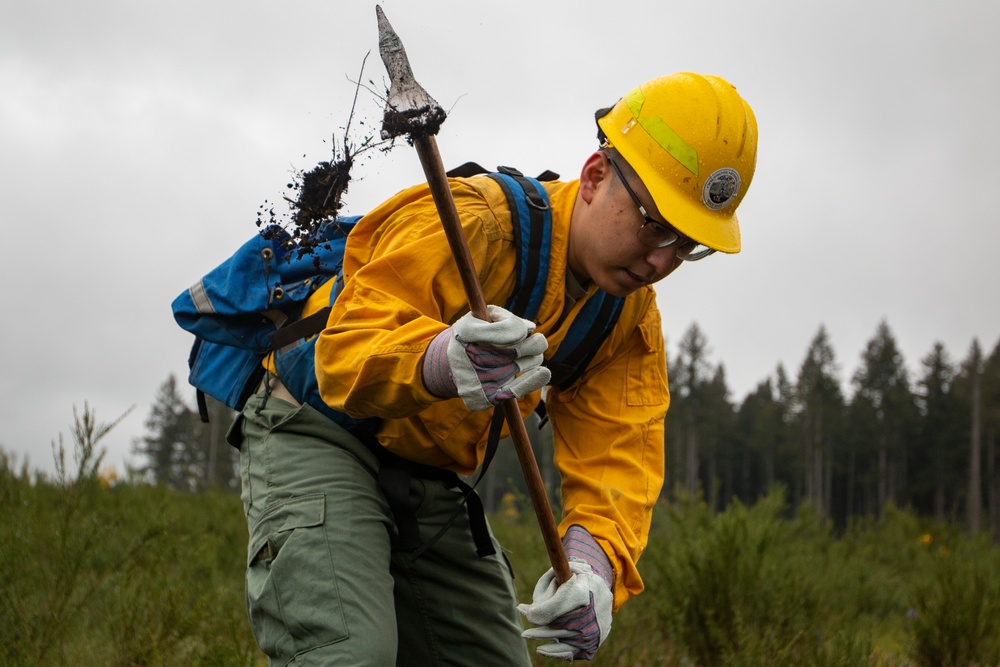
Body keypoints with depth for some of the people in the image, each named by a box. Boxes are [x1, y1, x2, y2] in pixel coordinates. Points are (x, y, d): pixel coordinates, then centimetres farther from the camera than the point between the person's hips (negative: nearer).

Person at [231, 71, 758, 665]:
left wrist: (597, 558, -34)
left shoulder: (631, 316, 0)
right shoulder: (474, 222, -24)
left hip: (430, 480, 8)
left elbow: (617, 449, -12)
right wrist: (440, 361, -57)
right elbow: (345, 349, -34)